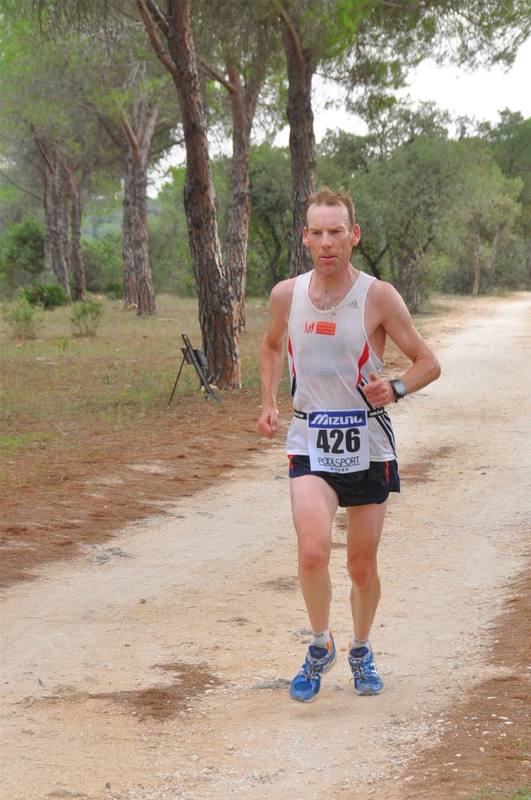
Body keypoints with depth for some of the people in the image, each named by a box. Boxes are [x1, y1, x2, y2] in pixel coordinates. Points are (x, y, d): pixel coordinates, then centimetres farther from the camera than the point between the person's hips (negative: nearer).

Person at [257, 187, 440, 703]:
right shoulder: (287, 295, 0)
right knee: (312, 551, -20)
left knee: (362, 566, 9)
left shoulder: (379, 297, -9)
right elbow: (272, 346, 22)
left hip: (367, 447, -1)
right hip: (310, 445, 1)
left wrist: (394, 389, -22)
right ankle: (320, 646, 5)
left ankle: (361, 652, 36)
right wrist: (269, 403, 9)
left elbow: (428, 363, -2)